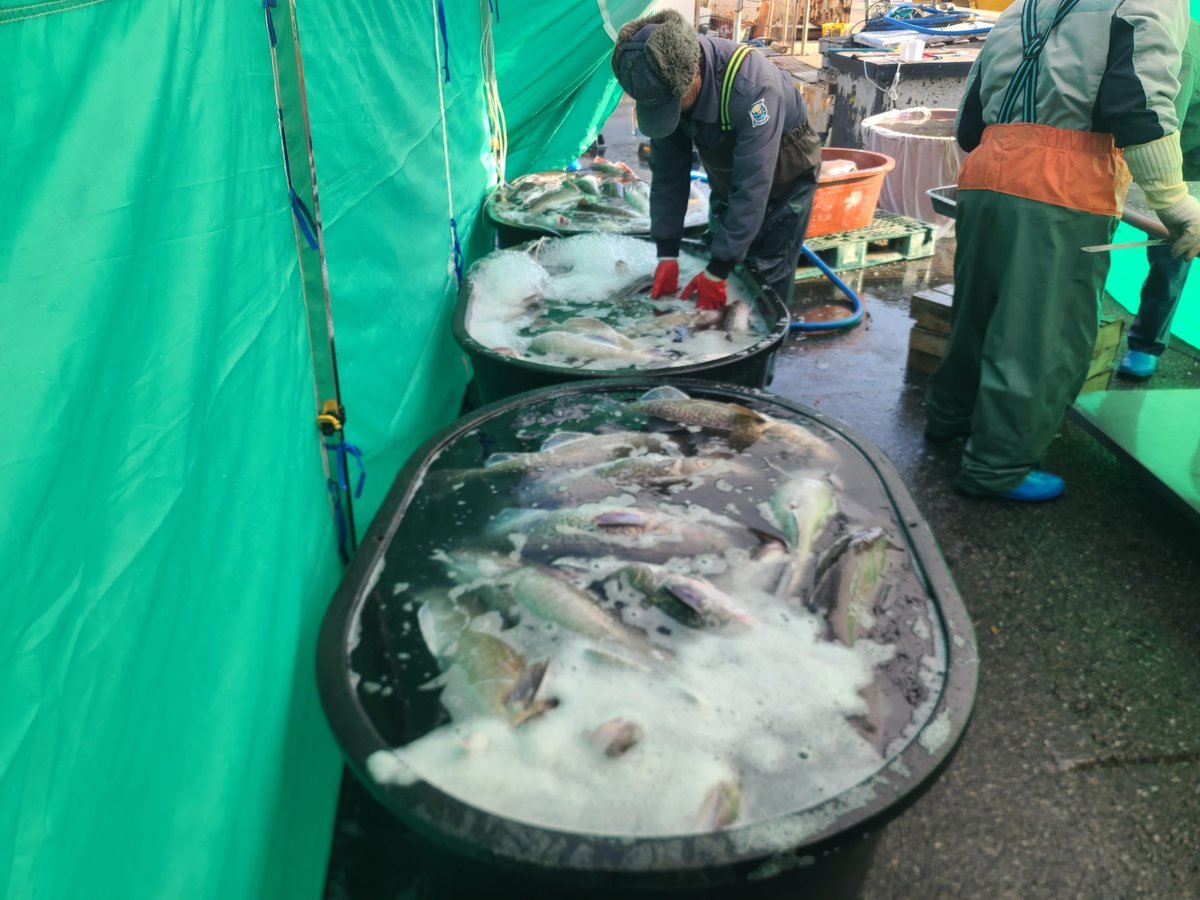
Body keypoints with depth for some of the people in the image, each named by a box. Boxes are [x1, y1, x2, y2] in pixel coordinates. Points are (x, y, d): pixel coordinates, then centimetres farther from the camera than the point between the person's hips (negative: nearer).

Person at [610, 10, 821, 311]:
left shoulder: (751, 85, -39)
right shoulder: (663, 85, -20)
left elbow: (752, 187, -36)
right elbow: (667, 170, -13)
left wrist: (717, 271, -34)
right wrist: (667, 253, -16)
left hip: (784, 181, -5)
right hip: (727, 182, 5)